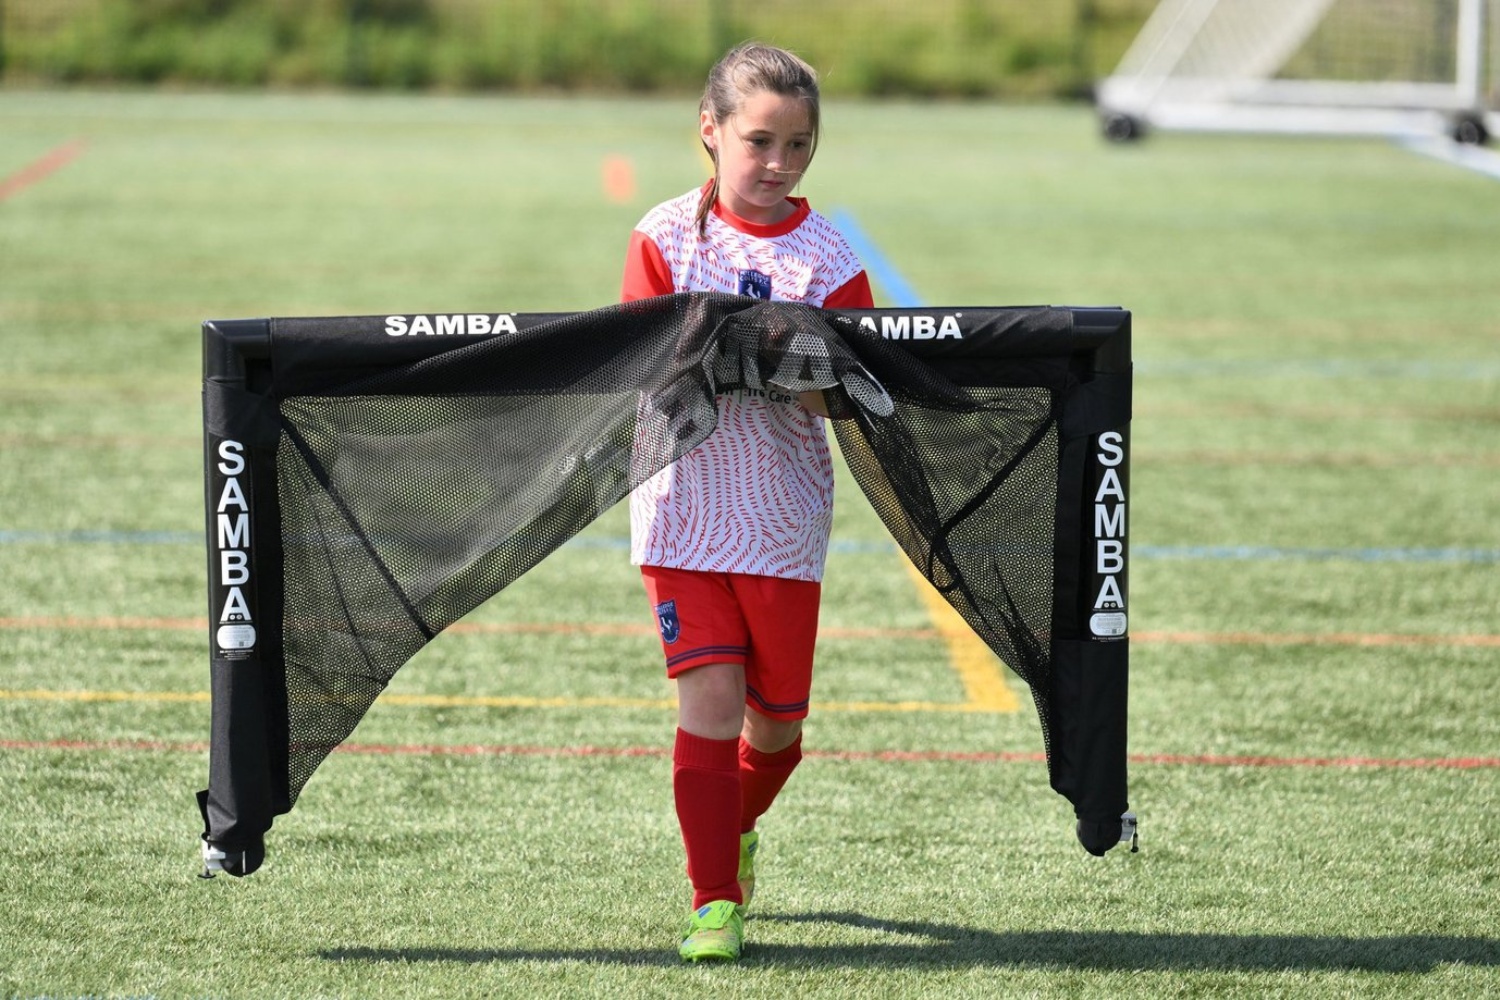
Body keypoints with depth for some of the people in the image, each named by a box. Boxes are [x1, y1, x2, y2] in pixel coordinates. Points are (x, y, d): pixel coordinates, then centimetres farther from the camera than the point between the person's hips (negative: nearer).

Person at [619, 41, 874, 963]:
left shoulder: (827, 256, -3)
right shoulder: (668, 236, -2)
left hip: (784, 515, 1)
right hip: (684, 501, -1)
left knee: (777, 718, 8)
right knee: (710, 696, -11)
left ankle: (736, 831, 41)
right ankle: (716, 902, -3)